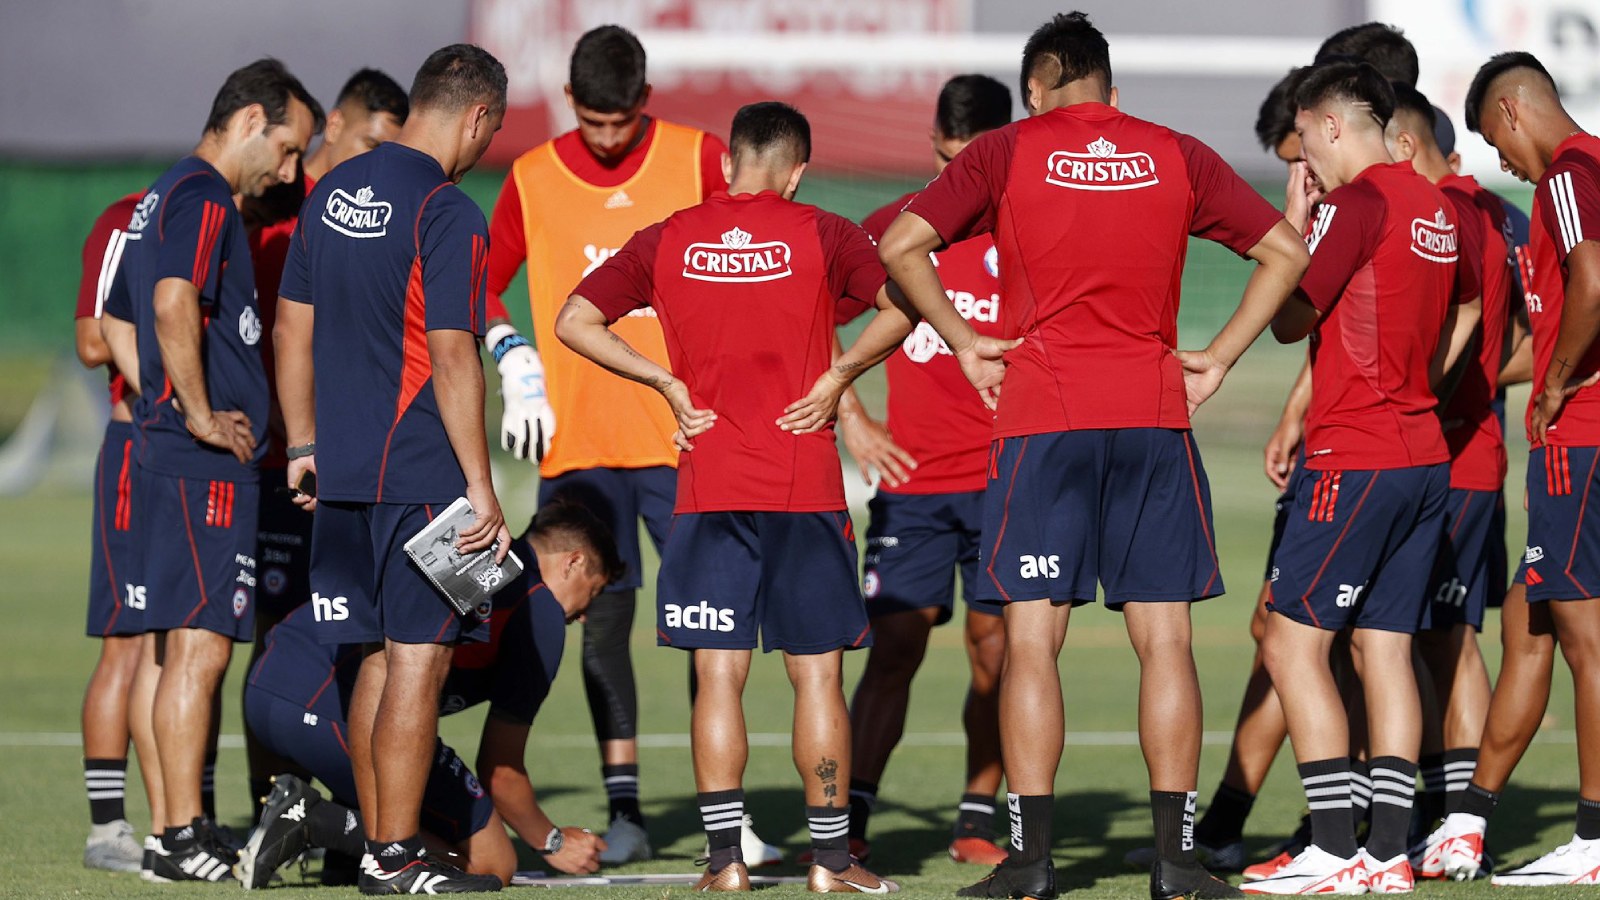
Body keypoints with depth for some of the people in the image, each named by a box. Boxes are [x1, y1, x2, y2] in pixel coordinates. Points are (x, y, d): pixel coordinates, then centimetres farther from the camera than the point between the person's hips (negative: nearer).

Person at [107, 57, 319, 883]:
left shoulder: (162, 197, 20)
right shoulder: (203, 198, -11)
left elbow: (116, 327, 27)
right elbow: (175, 304, -26)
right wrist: (201, 416, -19)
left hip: (164, 447, 10)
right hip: (208, 465, -10)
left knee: (175, 646, 11)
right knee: (199, 646, -10)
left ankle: (173, 832, 14)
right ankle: (184, 838, -11)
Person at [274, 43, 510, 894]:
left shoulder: (331, 193, 10)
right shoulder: (447, 214, -14)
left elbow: (292, 328, 15)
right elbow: (451, 361, -18)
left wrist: (303, 447, 22)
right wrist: (480, 488, -15)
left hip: (344, 472, 8)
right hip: (422, 474, -8)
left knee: (380, 655, 14)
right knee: (418, 657, -4)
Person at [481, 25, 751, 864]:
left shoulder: (698, 160, 1)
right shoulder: (532, 180, 5)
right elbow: (483, 286, 15)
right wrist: (516, 366, 0)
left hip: (683, 434, -1)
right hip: (578, 440, 1)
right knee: (604, 618, 3)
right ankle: (624, 810, 8)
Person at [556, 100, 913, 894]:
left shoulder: (668, 240, 5)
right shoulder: (821, 235, -2)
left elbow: (574, 322, 5)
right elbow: (902, 307, -13)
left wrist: (667, 383, 5)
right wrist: (836, 376, -4)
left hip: (707, 491, 1)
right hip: (805, 489, -1)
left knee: (718, 674, 4)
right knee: (818, 673, 5)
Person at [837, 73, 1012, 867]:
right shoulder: (894, 227, 6)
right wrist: (850, 421, 6)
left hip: (1007, 478, 0)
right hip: (912, 475, 1)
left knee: (995, 651, -1)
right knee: (896, 644, -6)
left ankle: (977, 821, 9)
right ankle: (848, 821, -5)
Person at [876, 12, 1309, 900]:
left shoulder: (1006, 153, 2)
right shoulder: (1178, 157, 8)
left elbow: (901, 245, -5)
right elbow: (1285, 249, 11)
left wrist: (964, 343, 3)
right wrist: (1218, 358, 11)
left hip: (1041, 416, -2)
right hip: (1153, 412, 2)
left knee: (1031, 635, 1)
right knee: (1163, 636, 3)